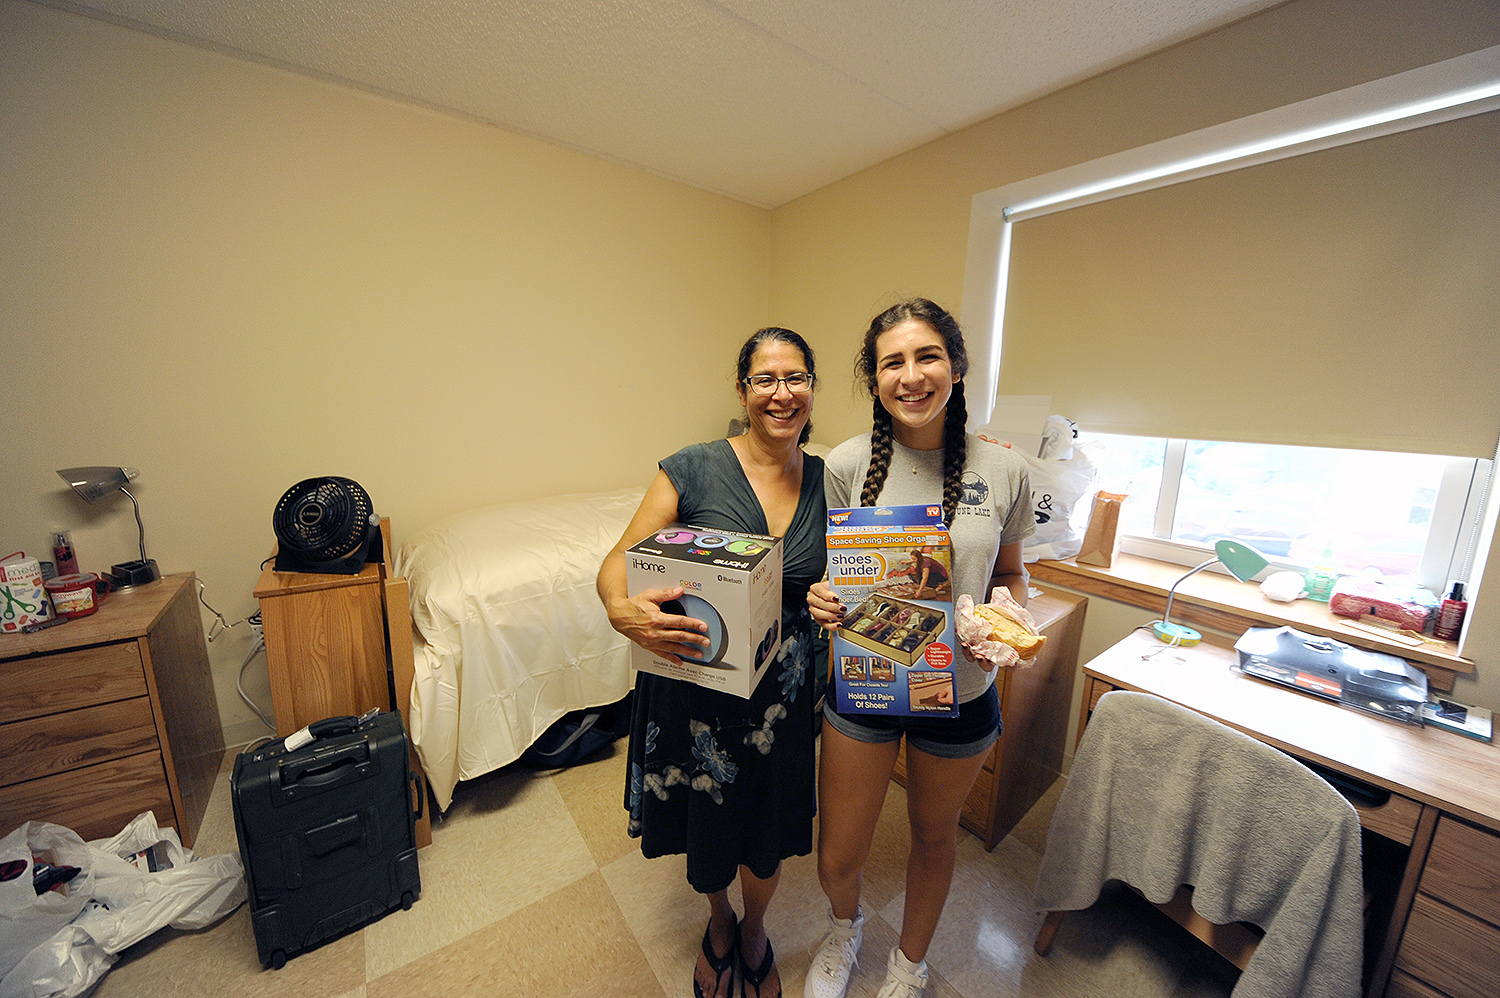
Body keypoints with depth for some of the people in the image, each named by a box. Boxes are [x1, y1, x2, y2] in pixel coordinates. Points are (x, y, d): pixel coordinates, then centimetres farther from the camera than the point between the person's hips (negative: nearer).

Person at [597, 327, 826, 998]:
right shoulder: (694, 469, -14)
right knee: (706, 835, 23)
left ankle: (754, 931, 59)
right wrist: (622, 609, -34)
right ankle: (718, 919, 60)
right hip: (694, 687, -2)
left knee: (768, 838, 23)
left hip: (780, 694, 3)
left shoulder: (826, 481, -3)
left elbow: (839, 580, 9)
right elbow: (616, 562, -13)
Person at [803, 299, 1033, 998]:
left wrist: (1010, 614, -16)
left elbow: (1010, 573, 5)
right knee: (837, 861, 15)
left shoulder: (1003, 470, -9)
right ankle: (845, 923, 56)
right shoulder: (846, 464, -11)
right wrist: (822, 600, -22)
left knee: (934, 833, 26)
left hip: (960, 692, 1)